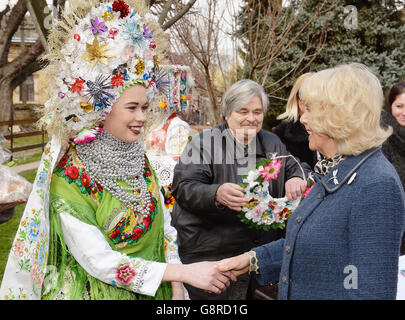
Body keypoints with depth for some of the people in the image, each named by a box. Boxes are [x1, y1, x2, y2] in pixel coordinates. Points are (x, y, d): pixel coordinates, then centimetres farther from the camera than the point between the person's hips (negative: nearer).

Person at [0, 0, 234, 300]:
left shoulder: (139, 158, -2)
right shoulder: (69, 177, -20)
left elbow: (164, 225, 4)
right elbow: (98, 261, -23)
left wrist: (176, 287, -7)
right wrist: (184, 272, -26)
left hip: (153, 290, 6)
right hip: (96, 291, -5)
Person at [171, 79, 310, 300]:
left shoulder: (272, 143, 12)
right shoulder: (204, 142, -5)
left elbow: (293, 168, 22)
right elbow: (183, 189, -15)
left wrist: (296, 179, -4)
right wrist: (217, 194, -36)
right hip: (209, 255, -5)